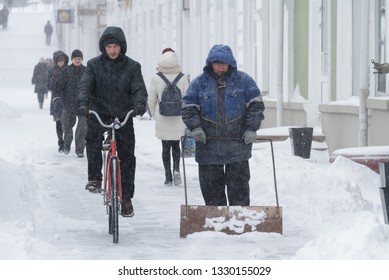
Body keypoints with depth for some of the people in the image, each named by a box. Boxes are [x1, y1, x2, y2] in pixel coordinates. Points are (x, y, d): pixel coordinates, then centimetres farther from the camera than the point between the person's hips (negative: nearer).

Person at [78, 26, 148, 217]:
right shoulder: (94, 65, 3)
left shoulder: (132, 66, 3)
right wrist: (83, 103, -30)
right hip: (99, 114, -1)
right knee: (92, 139, -30)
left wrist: (139, 104, -30)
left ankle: (126, 197, 10)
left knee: (127, 157, -1)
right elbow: (85, 85, -9)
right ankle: (95, 178, -15)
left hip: (123, 117, 1)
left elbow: (139, 89, -8)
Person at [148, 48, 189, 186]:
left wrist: (156, 116, 15)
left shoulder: (156, 79, -7)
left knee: (166, 147, 11)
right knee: (176, 146, 17)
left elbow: (151, 101, 0)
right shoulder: (183, 78, -7)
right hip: (178, 120, 0)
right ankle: (176, 169, -6)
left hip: (162, 120, 0)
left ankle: (168, 177, 9)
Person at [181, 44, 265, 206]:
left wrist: (251, 129, -5)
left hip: (237, 143, -1)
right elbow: (188, 107, 6)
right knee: (211, 186, 5)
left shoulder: (243, 80, 4)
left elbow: (256, 105, 6)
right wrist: (195, 127, -10)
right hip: (208, 145, 1)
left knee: (239, 185, 1)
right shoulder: (200, 82, 6)